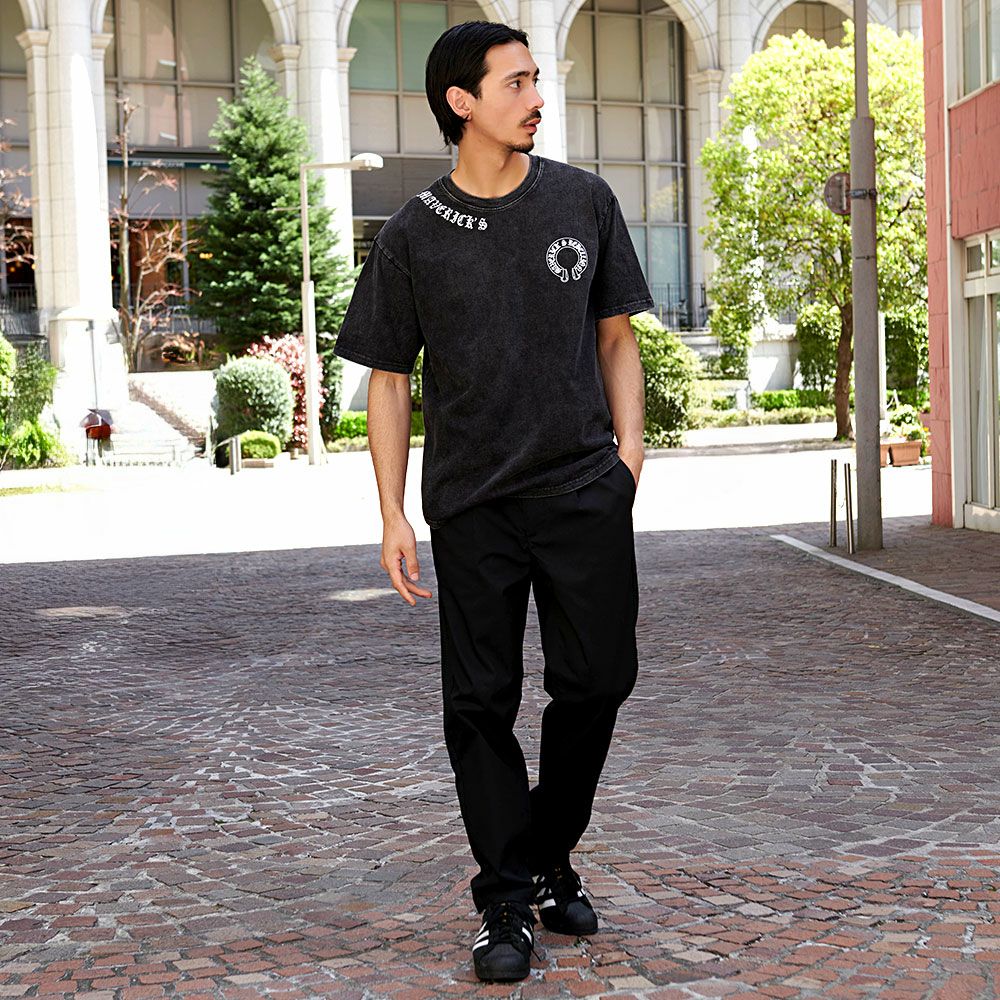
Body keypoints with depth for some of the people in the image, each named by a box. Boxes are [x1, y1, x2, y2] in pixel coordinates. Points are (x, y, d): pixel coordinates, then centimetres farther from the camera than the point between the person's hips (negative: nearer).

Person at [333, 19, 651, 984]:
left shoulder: (584, 201, 6)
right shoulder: (413, 236, 0)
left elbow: (615, 334, 13)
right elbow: (388, 380, 4)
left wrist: (629, 446, 0)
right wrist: (392, 516, -1)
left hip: (585, 490, 2)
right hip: (472, 506, -1)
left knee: (597, 679, 3)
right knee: (482, 703, 1)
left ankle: (551, 860, 25)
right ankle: (507, 903, 12)